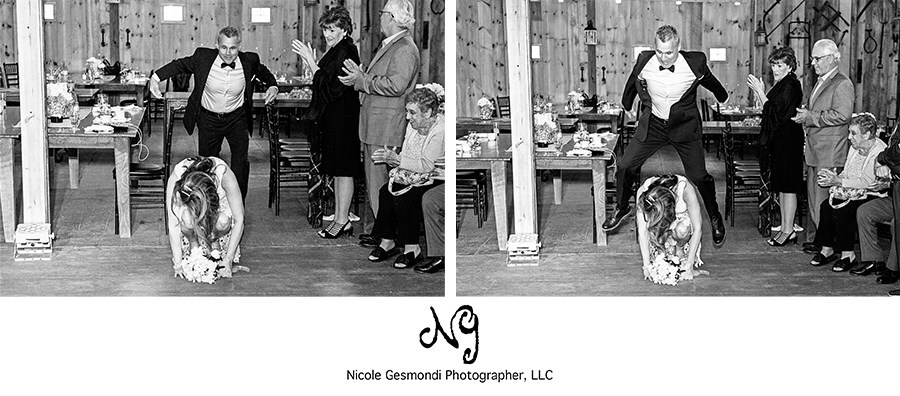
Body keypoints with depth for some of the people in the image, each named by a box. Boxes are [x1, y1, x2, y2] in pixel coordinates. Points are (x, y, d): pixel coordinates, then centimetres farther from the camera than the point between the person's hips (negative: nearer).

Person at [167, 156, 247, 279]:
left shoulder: (224, 175, -39)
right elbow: (173, 225, -32)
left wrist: (228, 260, -31)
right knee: (186, 218, -36)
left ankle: (214, 241, -1)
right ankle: (193, 242, -3)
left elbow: (239, 220, -31)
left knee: (223, 221, -35)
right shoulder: (175, 180, -37)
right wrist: (178, 263, -34)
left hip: (220, 202, 0)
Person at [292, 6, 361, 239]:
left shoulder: (345, 52, -16)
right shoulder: (335, 51, 14)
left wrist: (310, 60, -19)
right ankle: (341, 218, 18)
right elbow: (323, 82, 16)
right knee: (338, 171, 13)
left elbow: (329, 86, -22)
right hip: (332, 117, 10)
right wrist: (309, 60, 7)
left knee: (343, 171, -4)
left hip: (342, 118, -10)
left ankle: (342, 221, 1)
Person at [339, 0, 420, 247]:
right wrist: (360, 76, 3)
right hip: (375, 125, 10)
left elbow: (395, 85, -24)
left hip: (386, 127, -10)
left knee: (382, 180, -5)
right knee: (374, 178, 15)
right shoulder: (389, 45, 17)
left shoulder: (405, 50, -15)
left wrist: (362, 81, -16)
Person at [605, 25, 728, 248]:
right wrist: (627, 105, 26)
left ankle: (715, 218, 25)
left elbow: (709, 80, 5)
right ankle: (621, 208, 25)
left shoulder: (695, 63, -19)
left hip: (684, 127, -2)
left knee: (699, 177, -1)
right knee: (625, 167, -2)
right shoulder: (645, 62, -15)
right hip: (652, 125, 2)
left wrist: (723, 97, 25)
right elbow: (634, 83, 9)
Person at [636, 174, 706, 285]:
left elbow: (697, 229, -34)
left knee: (681, 230, -36)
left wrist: (688, 266, -33)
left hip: (683, 216, -3)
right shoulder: (643, 193, -34)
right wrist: (646, 265, -30)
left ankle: (680, 248, -4)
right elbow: (642, 230, -28)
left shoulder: (685, 189, -39)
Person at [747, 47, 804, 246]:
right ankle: (785, 228, 16)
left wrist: (761, 93, -17)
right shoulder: (781, 85, 15)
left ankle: (789, 230, -3)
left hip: (788, 140, -10)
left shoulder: (790, 86, -14)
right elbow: (769, 112, 15)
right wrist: (759, 93, 7)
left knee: (787, 186, -6)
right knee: (781, 186, 11)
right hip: (778, 140, 10)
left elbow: (775, 114, -20)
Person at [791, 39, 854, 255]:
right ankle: (813, 239, 19)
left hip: (830, 150, -10)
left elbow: (842, 115, -21)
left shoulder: (842, 84, -11)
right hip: (814, 148, 10)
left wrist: (811, 117, -18)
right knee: (813, 195, 12)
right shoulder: (820, 82, 19)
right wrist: (805, 116, 12)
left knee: (825, 197, -7)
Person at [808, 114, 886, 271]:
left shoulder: (880, 151, -18)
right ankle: (827, 249, -6)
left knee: (842, 211, -28)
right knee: (826, 205, -14)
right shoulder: (855, 147, 11)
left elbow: (867, 182, -24)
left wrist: (839, 181, -24)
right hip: (852, 193, 8)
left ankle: (848, 255, -16)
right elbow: (846, 174, 16)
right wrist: (832, 178, -5)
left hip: (873, 196, -8)